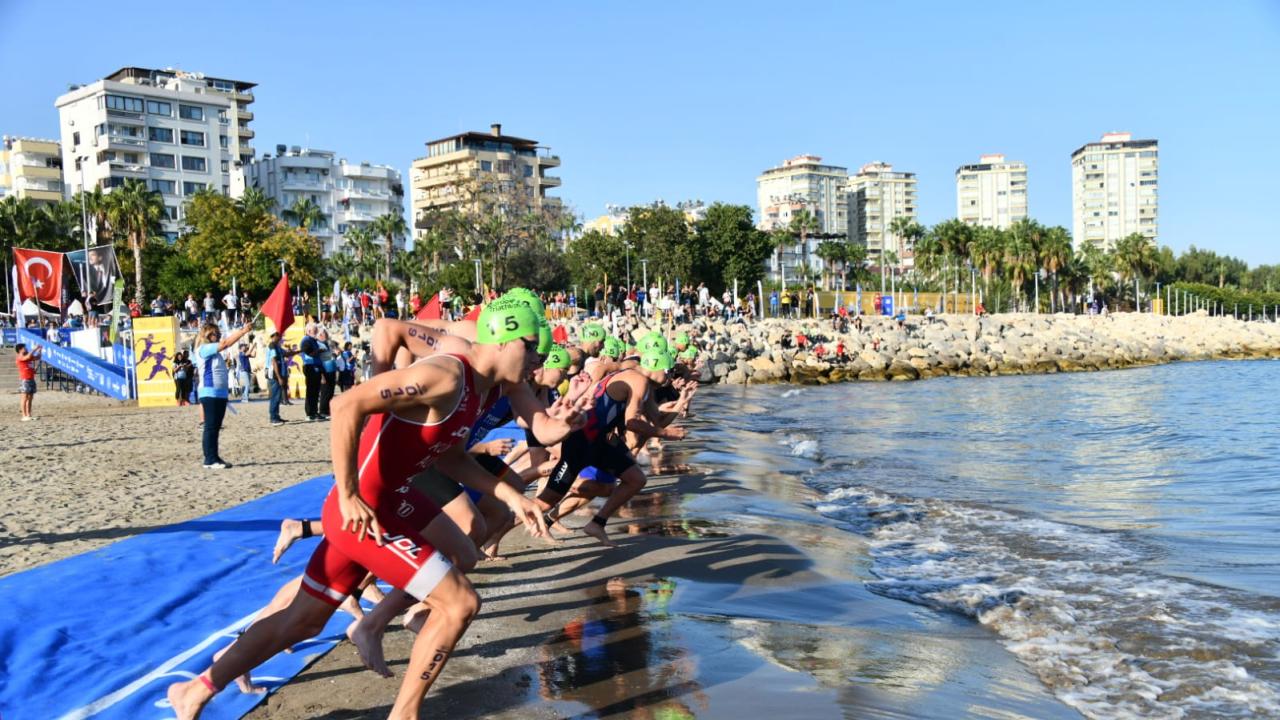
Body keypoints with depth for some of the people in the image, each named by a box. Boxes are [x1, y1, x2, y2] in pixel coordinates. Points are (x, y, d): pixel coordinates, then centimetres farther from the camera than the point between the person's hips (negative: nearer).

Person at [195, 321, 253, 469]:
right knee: (210, 427, -6)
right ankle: (210, 459, -4)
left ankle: (215, 457, 15)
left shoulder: (215, 351, 20)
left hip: (220, 393, 9)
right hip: (209, 393, -9)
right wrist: (243, 331, -17)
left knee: (216, 427, 11)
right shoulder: (203, 349, -11)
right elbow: (225, 344, -17)